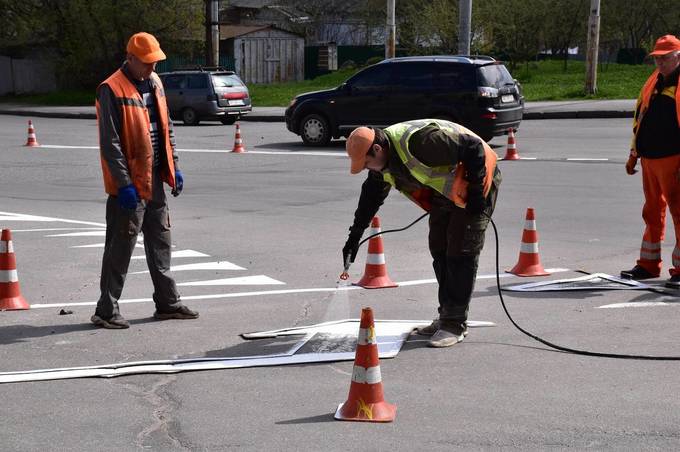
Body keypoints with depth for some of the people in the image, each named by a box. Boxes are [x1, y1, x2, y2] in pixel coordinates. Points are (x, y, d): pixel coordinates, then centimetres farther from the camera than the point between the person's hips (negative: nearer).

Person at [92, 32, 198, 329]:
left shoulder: (154, 83, 11)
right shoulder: (111, 90, -15)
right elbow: (110, 142, -18)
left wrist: (174, 168, 14)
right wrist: (124, 184, -21)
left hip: (155, 181, 8)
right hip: (129, 185, -8)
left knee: (160, 242, 14)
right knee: (120, 248, -3)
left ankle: (167, 303, 24)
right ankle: (106, 310, 5)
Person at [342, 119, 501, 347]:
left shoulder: (418, 142, -35)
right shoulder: (384, 160, -6)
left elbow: (474, 147, -31)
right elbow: (372, 195, 12)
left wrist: (476, 193, -25)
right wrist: (355, 234, 10)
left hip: (475, 183, -9)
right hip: (445, 190, 9)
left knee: (461, 253, -10)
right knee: (439, 250, 10)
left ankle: (456, 324, -6)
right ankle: (447, 316, 19)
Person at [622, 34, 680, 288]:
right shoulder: (653, 82, 15)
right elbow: (640, 117, 21)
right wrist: (634, 154, 19)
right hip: (649, 159, 7)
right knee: (652, 212, 15)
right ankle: (649, 265, 24)